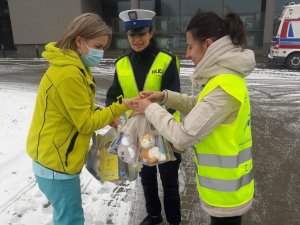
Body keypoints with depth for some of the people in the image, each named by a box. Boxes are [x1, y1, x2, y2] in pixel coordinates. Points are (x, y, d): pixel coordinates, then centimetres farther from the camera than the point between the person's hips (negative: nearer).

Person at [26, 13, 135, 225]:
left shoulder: (72, 67, 7)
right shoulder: (69, 74, -25)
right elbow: (86, 123, -20)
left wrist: (104, 117, 1)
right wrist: (120, 107, -17)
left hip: (56, 157, 10)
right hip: (56, 162, -10)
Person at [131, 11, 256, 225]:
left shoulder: (224, 87, -30)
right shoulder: (226, 77, 1)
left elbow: (183, 136, -29)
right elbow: (200, 107, 13)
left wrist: (151, 109, -14)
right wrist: (165, 97, 1)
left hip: (226, 190, -9)